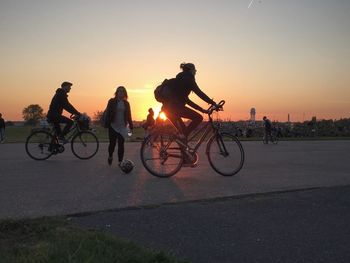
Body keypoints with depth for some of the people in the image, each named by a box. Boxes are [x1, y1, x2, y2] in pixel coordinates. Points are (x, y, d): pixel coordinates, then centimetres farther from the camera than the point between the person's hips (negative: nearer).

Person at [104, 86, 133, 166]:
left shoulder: (126, 103, 8)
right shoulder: (112, 101, 1)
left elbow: (128, 115, 11)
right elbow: (107, 113, -1)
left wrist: (131, 126, 8)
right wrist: (107, 124, -8)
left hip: (122, 127, 2)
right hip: (113, 126, -2)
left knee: (121, 145, 0)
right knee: (112, 143, -2)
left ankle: (120, 161, 7)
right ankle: (110, 156, 27)